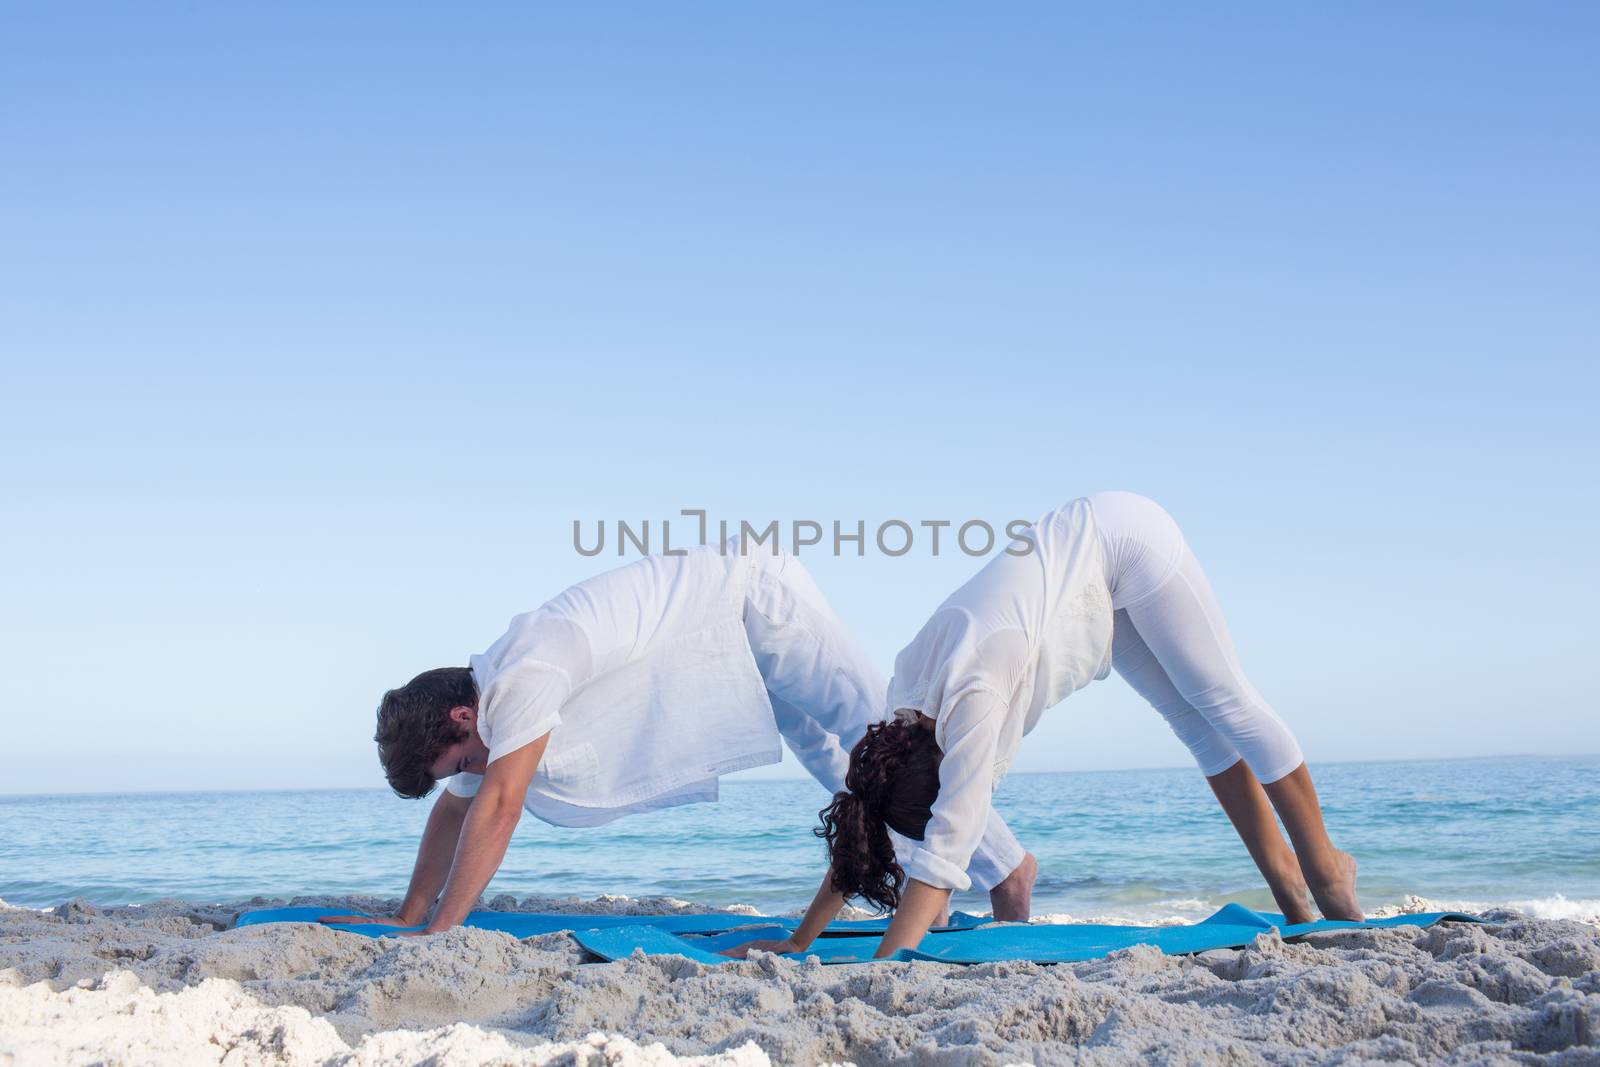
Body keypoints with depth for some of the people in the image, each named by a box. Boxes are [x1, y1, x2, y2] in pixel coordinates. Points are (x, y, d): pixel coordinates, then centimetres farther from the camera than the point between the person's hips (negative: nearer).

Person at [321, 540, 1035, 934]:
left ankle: (1004, 867, 2)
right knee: (828, 754, 12)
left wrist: (439, 933, -27)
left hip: (748, 588, -8)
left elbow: (498, 809, -31)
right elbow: (454, 811, 9)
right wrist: (407, 919, 8)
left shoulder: (526, 676, -28)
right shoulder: (487, 695, 0)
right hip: (736, 623, 8)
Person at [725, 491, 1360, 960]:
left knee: (1224, 704, -1)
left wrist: (882, 967, -43)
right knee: (1197, 726, 10)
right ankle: (1282, 873, 19)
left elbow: (948, 845, -40)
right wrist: (798, 944, -8)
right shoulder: (907, 704, -13)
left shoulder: (971, 695, -35)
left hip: (1127, 541, -6)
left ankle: (1323, 868, 13)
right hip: (1089, 563, 6)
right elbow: (854, 832, -5)